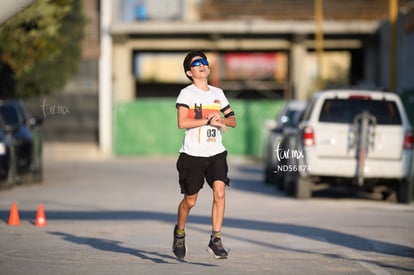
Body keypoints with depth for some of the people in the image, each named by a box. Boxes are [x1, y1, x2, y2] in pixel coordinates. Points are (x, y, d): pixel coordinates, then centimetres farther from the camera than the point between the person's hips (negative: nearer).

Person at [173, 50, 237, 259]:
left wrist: (222, 120, -6)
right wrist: (208, 120, -18)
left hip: (216, 153, 3)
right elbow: (182, 123, -17)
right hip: (192, 155, -3)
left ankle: (215, 240, -12)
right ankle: (180, 232, 34)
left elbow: (233, 120, 16)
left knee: (219, 192, -17)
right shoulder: (186, 93, -4)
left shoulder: (218, 93, 11)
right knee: (190, 200, 6)